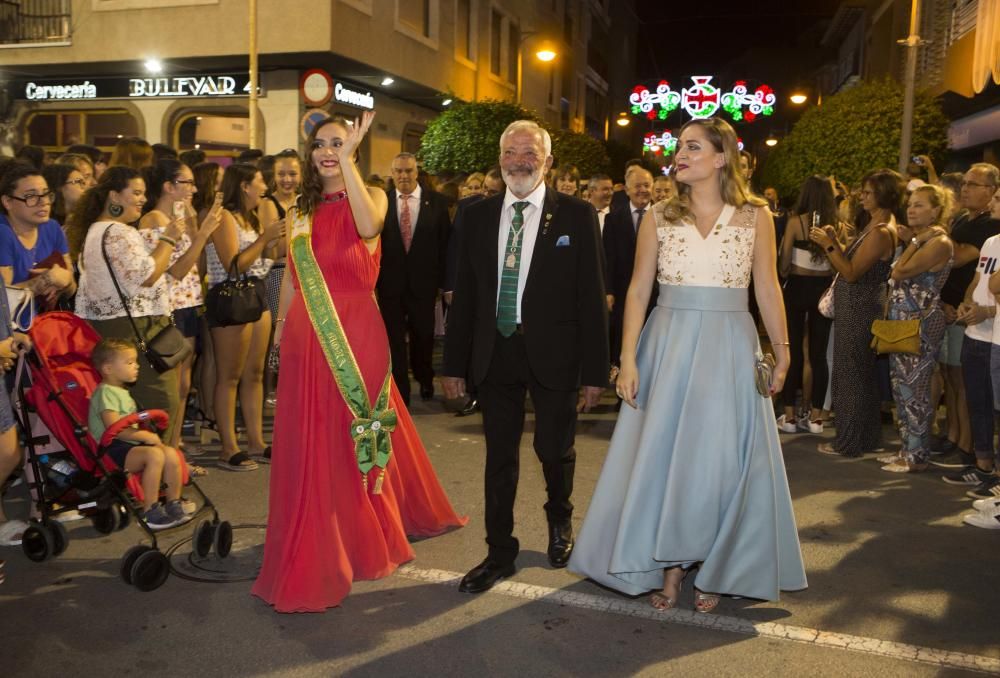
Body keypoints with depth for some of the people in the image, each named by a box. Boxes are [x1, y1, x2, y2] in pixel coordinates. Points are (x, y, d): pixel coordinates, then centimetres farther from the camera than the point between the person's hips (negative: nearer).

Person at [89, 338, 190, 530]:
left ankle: (174, 505, 2)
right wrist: (147, 436, -17)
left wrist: (150, 437, 10)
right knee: (155, 455, -30)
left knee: (171, 454, -10)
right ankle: (150, 512, -25)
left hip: (131, 444, 9)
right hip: (112, 449, -9)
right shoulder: (106, 393, -11)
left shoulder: (123, 392, 21)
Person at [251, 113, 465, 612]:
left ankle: (361, 539, 25)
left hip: (356, 336, -4)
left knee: (355, 437, 6)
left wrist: (348, 159, -24)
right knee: (308, 444, 9)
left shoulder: (371, 196, 0)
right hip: (307, 340, 4)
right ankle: (315, 551, 26)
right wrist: (281, 330, 12)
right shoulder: (301, 211, 13)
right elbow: (290, 278, 16)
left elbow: (369, 226, -25)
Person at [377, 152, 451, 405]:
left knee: (423, 336, 15)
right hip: (390, 282, 0)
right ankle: (400, 392, 16)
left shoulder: (437, 202, -1)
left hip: (423, 282, 1)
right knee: (394, 339, 4)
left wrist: (442, 281, -2)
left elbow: (445, 244, 0)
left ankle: (424, 379, 41)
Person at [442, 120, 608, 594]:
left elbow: (590, 297, -6)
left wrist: (595, 371, -9)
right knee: (499, 455, 10)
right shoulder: (478, 216, 5)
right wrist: (455, 363, 4)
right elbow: (465, 293, 6)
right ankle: (499, 552, 26)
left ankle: (559, 520, 43)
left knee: (554, 448, 11)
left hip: (552, 353, -2)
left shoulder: (576, 216, -4)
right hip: (494, 353, 3)